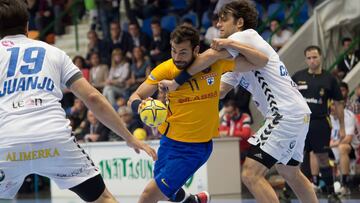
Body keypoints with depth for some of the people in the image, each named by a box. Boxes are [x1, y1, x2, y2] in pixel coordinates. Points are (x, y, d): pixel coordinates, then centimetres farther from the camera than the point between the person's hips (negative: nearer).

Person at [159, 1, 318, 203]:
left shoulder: (247, 35, -6)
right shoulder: (238, 57, 21)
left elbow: (211, 55, -19)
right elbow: (220, 91, 15)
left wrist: (177, 82, -14)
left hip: (286, 114, -11)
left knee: (251, 174, -15)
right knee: (291, 173, 26)